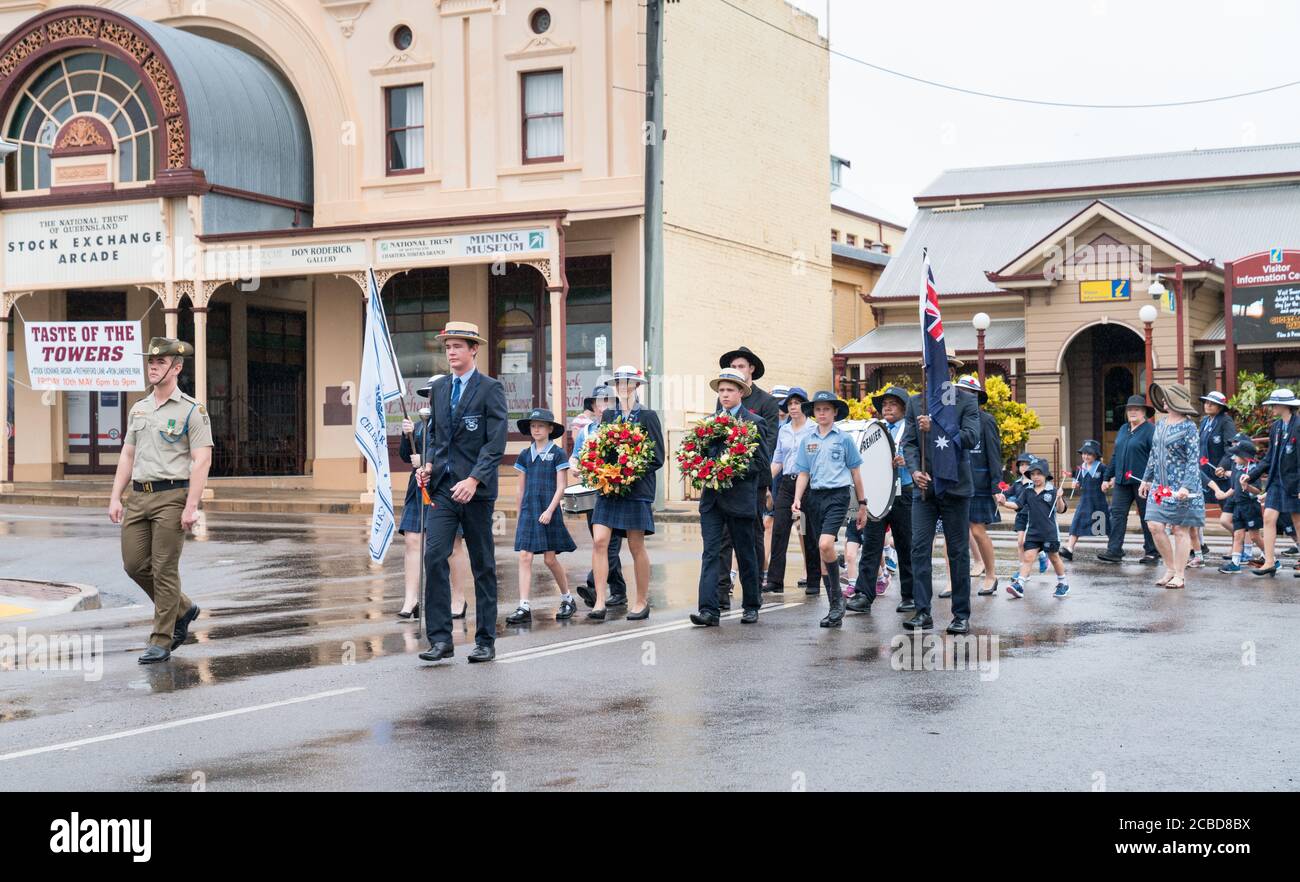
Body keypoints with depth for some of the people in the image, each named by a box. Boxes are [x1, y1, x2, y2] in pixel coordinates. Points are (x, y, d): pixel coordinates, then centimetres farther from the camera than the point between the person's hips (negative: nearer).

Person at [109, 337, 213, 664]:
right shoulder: (138, 409, 14)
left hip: (171, 496, -7)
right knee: (134, 565, 6)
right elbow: (127, 455, 17)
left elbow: (202, 460, -11)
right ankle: (182, 609, 27)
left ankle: (161, 642, 5)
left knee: (164, 570, -4)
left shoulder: (191, 410, -6)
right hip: (138, 496, 7)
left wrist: (191, 506, -18)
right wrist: (115, 498, 8)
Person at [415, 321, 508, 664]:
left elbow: (496, 442, -11)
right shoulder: (439, 388, 13)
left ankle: (485, 641, 13)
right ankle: (440, 639, -7)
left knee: (483, 565, 5)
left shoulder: (491, 388, -5)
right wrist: (429, 463, 4)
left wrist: (474, 479, -21)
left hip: (476, 489, -4)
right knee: (434, 557, -10)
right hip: (442, 487, 4)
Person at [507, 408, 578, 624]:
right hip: (528, 511, 4)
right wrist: (520, 516, 14)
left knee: (550, 558, 1)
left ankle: (567, 599, 21)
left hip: (548, 511, -4)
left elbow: (560, 487, -5)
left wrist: (550, 510, -15)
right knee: (524, 557, -7)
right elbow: (521, 489, 15)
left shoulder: (557, 453, -1)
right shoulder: (525, 455, 11)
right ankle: (524, 608, -10)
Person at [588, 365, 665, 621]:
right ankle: (600, 603, -8)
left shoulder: (648, 417, -2)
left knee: (636, 547, 2)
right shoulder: (608, 416, 11)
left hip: (637, 489, -4)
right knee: (599, 541, -9)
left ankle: (642, 602, 16)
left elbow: (657, 458, -4)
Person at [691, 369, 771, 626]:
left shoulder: (754, 422, -3)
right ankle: (708, 610, -10)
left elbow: (763, 463, -5)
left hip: (740, 496, -3)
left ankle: (751, 606, 24)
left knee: (745, 554, 9)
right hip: (712, 496, 3)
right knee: (711, 552, -5)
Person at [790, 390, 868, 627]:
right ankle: (835, 607, 13)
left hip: (837, 495, -4)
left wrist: (862, 504, 6)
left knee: (825, 544, -24)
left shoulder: (844, 438, 3)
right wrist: (797, 499, -2)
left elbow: (855, 472, 6)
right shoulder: (806, 440, 12)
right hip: (815, 496, 4)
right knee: (823, 553, 6)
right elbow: (803, 473, 13)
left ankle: (837, 595, -7)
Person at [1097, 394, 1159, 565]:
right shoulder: (1123, 429, 16)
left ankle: (1151, 551, 14)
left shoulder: (1150, 430, -7)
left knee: (1146, 517, 3)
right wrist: (1107, 478, 19)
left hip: (1142, 482, -7)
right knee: (1117, 513, -2)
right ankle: (1114, 551, -3)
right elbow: (1115, 455, 20)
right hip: (1122, 481, 7)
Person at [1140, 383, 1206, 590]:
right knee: (1155, 526, 0)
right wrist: (1146, 479, 20)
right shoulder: (1160, 425, 11)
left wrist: (1186, 487, -24)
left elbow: (1193, 460, -15)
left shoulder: (1188, 427, -11)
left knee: (1180, 530, 0)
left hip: (1180, 488, -7)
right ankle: (1170, 568, 15)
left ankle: (1180, 575, 7)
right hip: (1160, 486, 7)